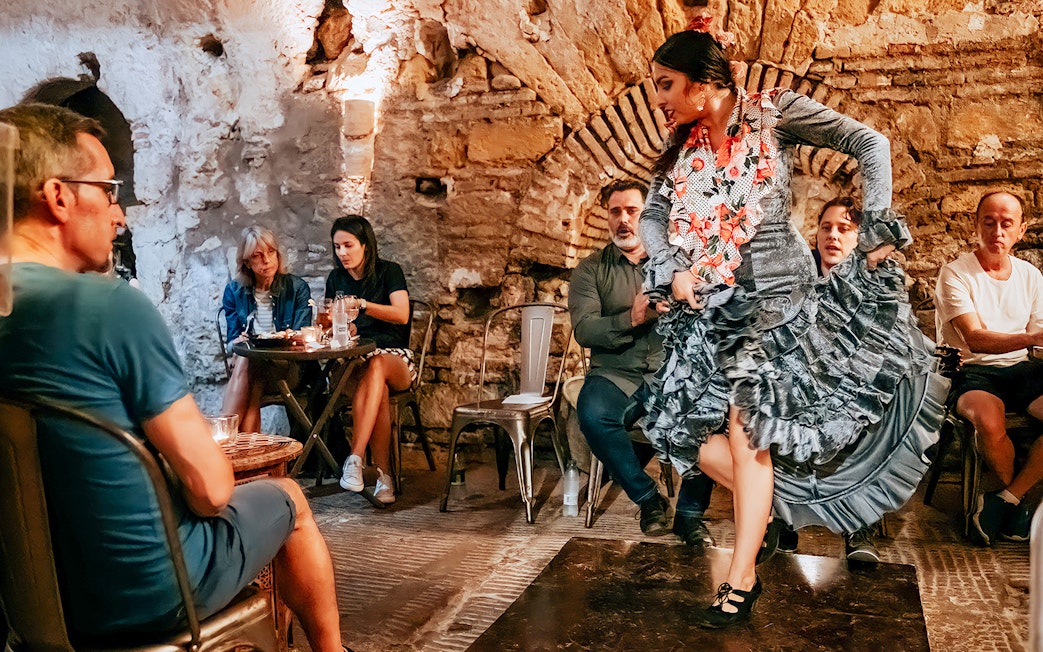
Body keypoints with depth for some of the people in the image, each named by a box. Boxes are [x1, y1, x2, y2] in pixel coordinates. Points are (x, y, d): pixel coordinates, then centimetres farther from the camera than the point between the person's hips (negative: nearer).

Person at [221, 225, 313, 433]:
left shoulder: (297, 288, 3)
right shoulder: (234, 291, 10)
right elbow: (233, 338, 7)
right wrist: (239, 342, -19)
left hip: (287, 366, -2)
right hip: (245, 360, 2)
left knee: (246, 364, -34)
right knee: (245, 358, -35)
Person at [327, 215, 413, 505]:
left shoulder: (389, 272, 2)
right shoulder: (336, 278, 15)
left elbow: (401, 314, -13)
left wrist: (362, 304, -24)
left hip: (395, 358, -2)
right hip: (350, 362, 2)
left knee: (375, 367, -41)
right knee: (378, 389, -36)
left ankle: (355, 460, -47)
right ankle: (383, 475, -39)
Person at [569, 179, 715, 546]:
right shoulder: (590, 269, 9)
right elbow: (584, 330, -6)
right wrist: (630, 319, -22)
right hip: (617, 374, -1)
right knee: (593, 413, -33)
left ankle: (690, 513, -8)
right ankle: (648, 498, -10)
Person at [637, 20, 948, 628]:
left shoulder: (774, 113, -4)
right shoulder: (684, 146, 9)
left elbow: (870, 144, -1)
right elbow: (652, 215, 13)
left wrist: (879, 228, -9)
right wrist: (670, 270, -4)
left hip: (775, 295, -6)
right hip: (711, 305, 6)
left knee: (747, 424, -12)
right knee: (685, 423, -1)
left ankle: (742, 579, -1)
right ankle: (764, 516, 20)